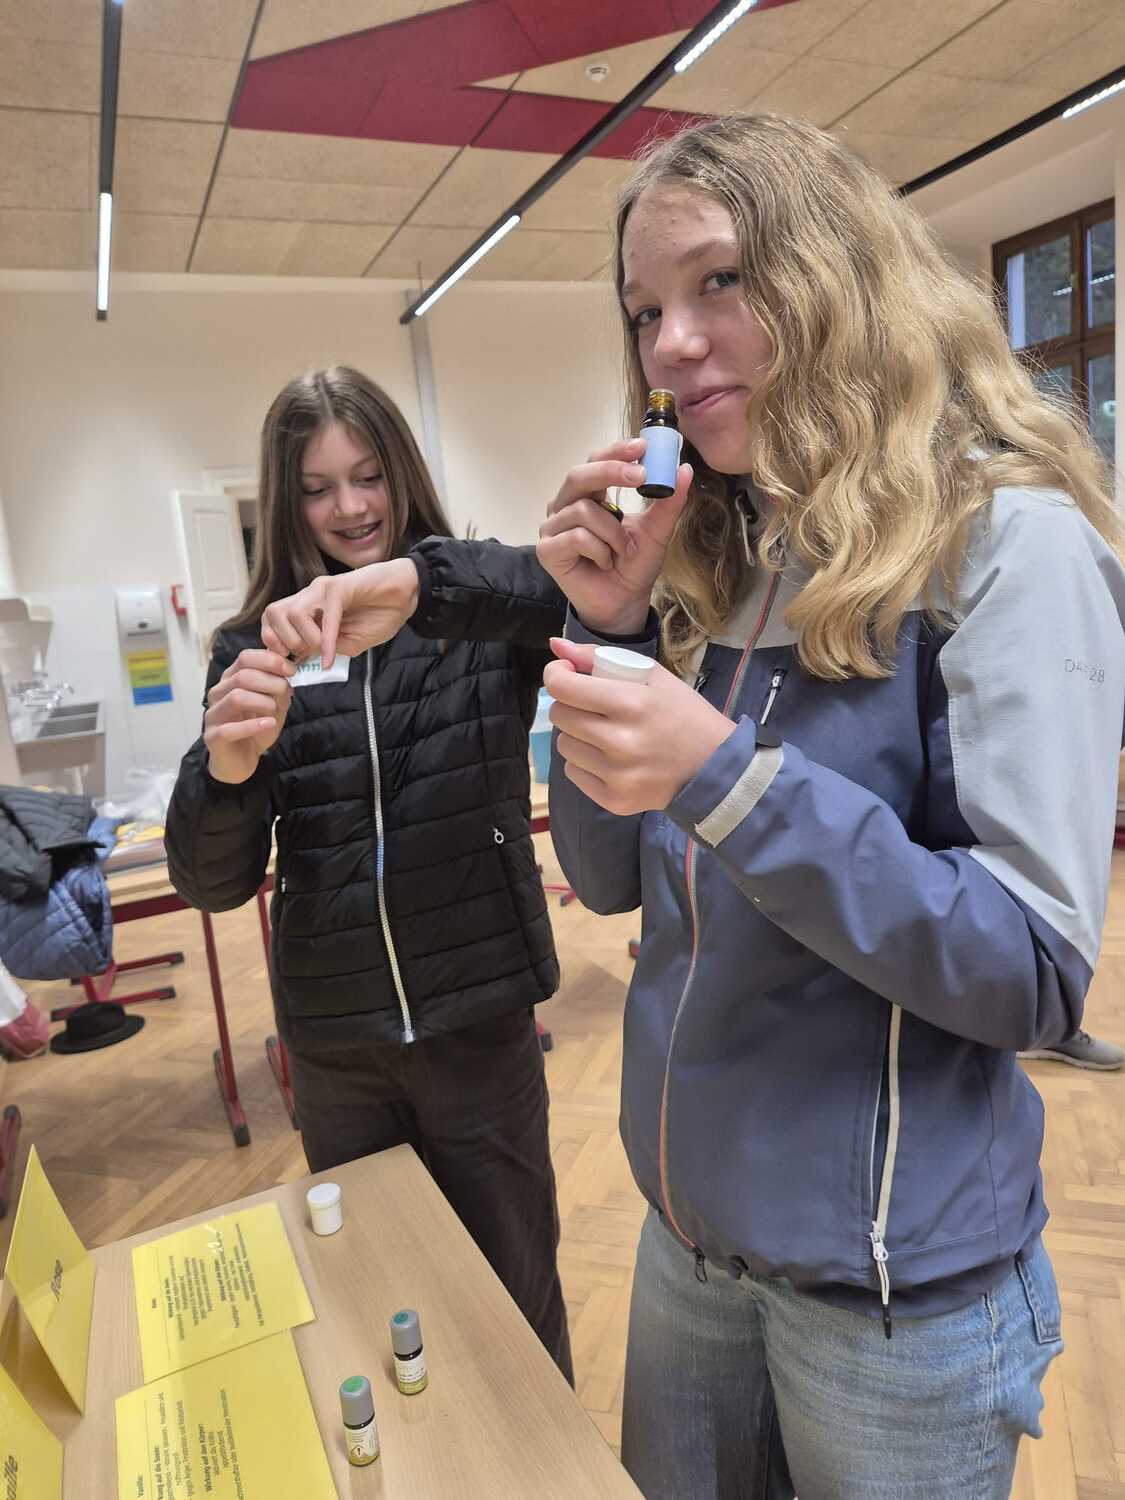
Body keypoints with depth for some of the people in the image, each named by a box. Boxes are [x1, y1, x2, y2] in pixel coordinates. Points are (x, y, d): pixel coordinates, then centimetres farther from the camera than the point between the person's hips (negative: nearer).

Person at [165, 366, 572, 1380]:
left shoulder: (477, 618, -4)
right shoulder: (257, 647, 0)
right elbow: (212, 884, -6)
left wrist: (420, 581, -41)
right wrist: (224, 766, -27)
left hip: (479, 1013, -2)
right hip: (333, 1038, 2)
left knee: (514, 1290, 15)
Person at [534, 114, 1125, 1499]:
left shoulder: (1008, 541, -16)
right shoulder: (712, 560, 1)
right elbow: (609, 877, 2)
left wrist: (727, 777, -30)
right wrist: (607, 621, -10)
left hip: (892, 1278, -5)